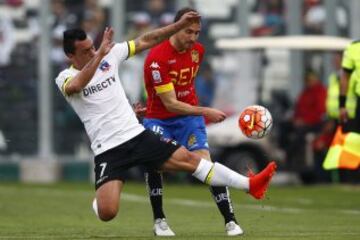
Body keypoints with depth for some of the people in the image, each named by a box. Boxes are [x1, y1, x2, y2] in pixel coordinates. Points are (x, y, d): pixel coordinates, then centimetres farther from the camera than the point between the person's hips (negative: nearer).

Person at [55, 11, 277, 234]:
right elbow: (76, 86, -32)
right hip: (108, 150, -4)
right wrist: (100, 55, -38)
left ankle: (249, 184, 1)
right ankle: (102, 197, 19)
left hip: (137, 135, 4)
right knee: (107, 212, -19)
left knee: (188, 158, -4)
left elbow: (146, 41, 10)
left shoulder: (109, 55, 5)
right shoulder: (65, 78, -6)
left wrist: (180, 24, 3)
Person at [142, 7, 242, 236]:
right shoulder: (157, 58, -24)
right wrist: (205, 112, -31)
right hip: (159, 118, -4)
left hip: (189, 116, 4)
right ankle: (159, 220, -9)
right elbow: (170, 104, -26)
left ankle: (230, 221, -7)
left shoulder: (198, 50, -4)